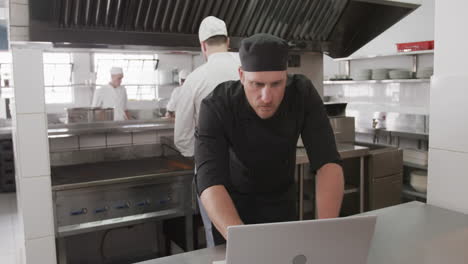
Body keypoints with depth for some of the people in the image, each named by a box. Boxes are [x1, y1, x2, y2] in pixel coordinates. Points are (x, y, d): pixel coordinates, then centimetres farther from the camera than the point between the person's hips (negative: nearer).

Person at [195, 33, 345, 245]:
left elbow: (328, 163, -31)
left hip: (282, 199, 2)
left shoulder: (303, 94, -26)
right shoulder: (215, 107, -32)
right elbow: (209, 182, -41)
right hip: (234, 202, -2)